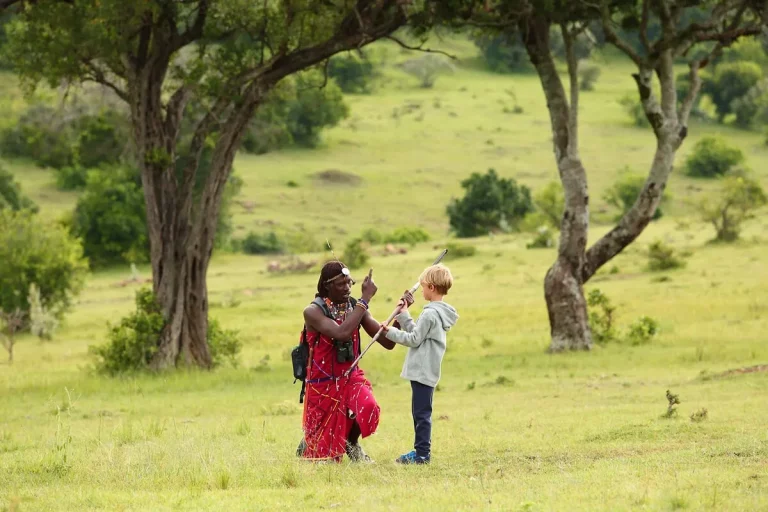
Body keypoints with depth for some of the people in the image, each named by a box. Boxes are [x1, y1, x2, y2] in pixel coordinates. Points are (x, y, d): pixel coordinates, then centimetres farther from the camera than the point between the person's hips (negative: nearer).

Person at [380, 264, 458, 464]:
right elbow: (417, 332, 16)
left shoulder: (430, 314, -17)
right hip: (427, 370, 10)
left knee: (421, 412, -7)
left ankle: (422, 453, -6)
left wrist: (390, 332, -5)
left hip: (422, 371, -10)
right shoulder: (440, 313, 13)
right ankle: (421, 450, 20)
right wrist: (404, 316, 16)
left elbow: (414, 339, -15)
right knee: (420, 412, 15)